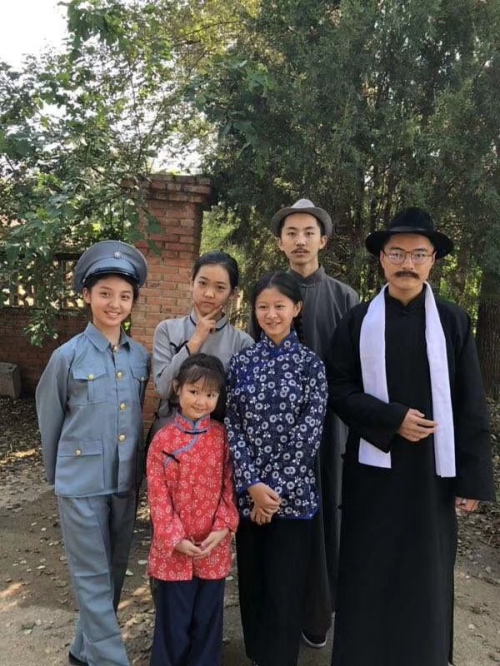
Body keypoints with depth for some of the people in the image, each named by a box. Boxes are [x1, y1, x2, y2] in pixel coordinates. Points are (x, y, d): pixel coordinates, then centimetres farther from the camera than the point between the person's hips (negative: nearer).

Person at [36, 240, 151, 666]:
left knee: (114, 574, 18)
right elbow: (50, 422, 0)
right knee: (93, 578, 6)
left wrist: (135, 471, 13)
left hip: (126, 482, 5)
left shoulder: (141, 357, -1)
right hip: (82, 484, -4)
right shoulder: (69, 356, -11)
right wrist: (59, 474, 10)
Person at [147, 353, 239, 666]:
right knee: (174, 621, 14)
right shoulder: (163, 440, -9)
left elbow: (229, 486, 0)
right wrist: (176, 538, -13)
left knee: (208, 619, 17)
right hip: (174, 549, -2)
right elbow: (158, 495, -8)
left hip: (214, 548, 2)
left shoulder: (222, 437, -3)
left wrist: (223, 528, -10)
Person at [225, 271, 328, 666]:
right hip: (248, 492, 3)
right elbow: (231, 425, -1)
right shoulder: (241, 363, 3)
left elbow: (310, 431, -9)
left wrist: (275, 488, -12)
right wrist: (252, 484, -12)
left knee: (285, 586, 7)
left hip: (293, 493, -2)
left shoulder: (311, 363, -3)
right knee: (252, 580, 16)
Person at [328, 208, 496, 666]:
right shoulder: (357, 322, 1)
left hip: (432, 467, 0)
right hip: (373, 466, 0)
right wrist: (392, 419, -16)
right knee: (368, 572, 9)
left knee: (425, 573, 11)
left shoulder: (453, 322, 0)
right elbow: (339, 390, -2)